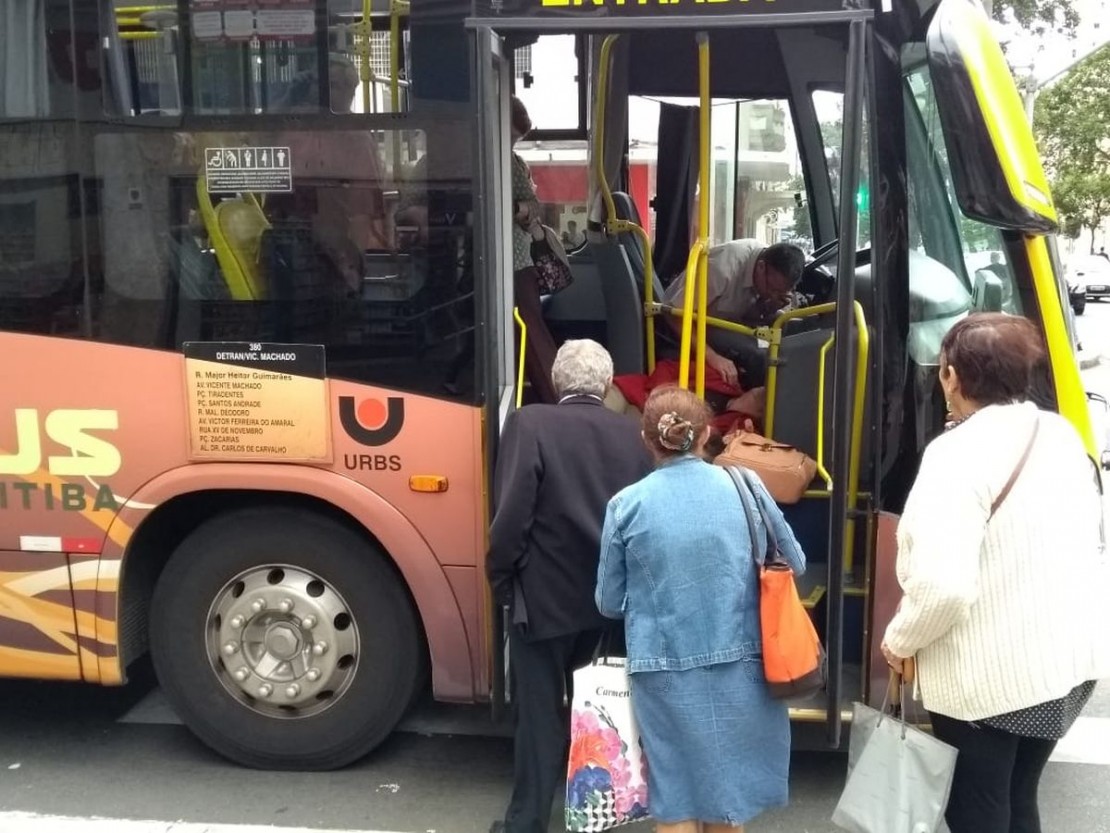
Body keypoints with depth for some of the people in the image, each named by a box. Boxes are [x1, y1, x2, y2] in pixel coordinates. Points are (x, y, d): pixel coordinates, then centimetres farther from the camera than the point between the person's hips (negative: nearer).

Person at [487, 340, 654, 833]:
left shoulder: (530, 425, -14)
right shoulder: (633, 435, -1)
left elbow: (512, 514, -18)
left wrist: (502, 580, -4)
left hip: (546, 596, -4)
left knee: (541, 711, 7)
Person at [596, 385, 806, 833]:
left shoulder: (627, 505, -6)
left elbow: (609, 602, 3)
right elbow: (795, 565, 10)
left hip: (665, 673, -1)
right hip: (739, 667, 2)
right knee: (725, 792, 20)